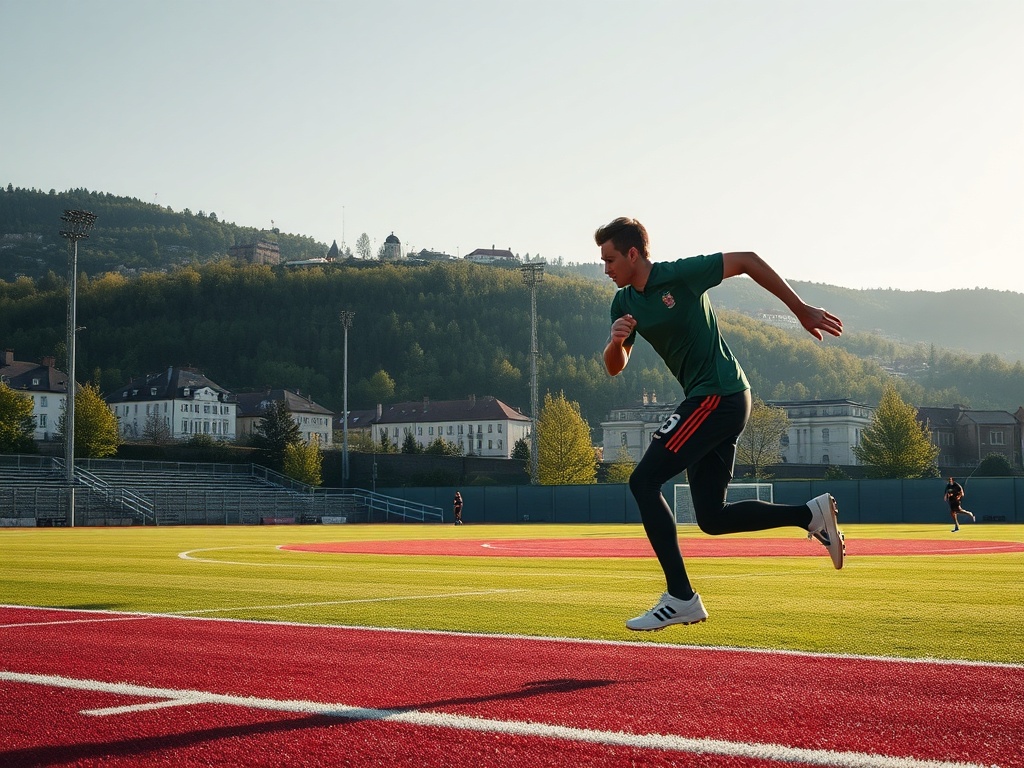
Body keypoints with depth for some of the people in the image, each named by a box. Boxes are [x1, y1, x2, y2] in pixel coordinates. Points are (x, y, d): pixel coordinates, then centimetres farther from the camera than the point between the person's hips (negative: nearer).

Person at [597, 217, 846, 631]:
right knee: (711, 518, 8)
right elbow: (614, 367, 12)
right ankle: (810, 513, 16)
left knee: (644, 480, -14)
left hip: (719, 397, -9)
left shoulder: (680, 274, -13)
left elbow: (747, 261, -7)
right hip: (707, 401, 9)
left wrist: (802, 310, -4)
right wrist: (615, 340, -11)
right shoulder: (624, 303, 10)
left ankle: (680, 597, -13)